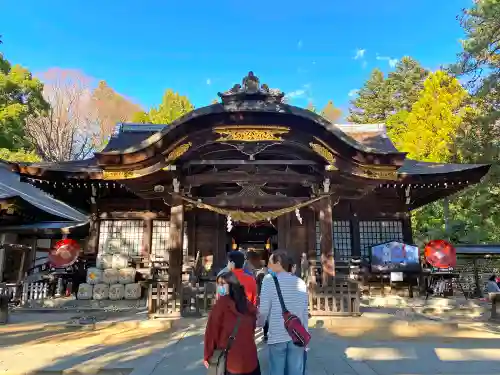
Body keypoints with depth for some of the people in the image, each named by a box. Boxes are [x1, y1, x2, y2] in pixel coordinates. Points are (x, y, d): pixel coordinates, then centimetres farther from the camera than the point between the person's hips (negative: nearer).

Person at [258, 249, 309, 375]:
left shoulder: (269, 280, -6)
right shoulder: (300, 282, 7)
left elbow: (264, 310, -7)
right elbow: (305, 312, 9)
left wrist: (258, 324, 13)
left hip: (277, 336, -4)